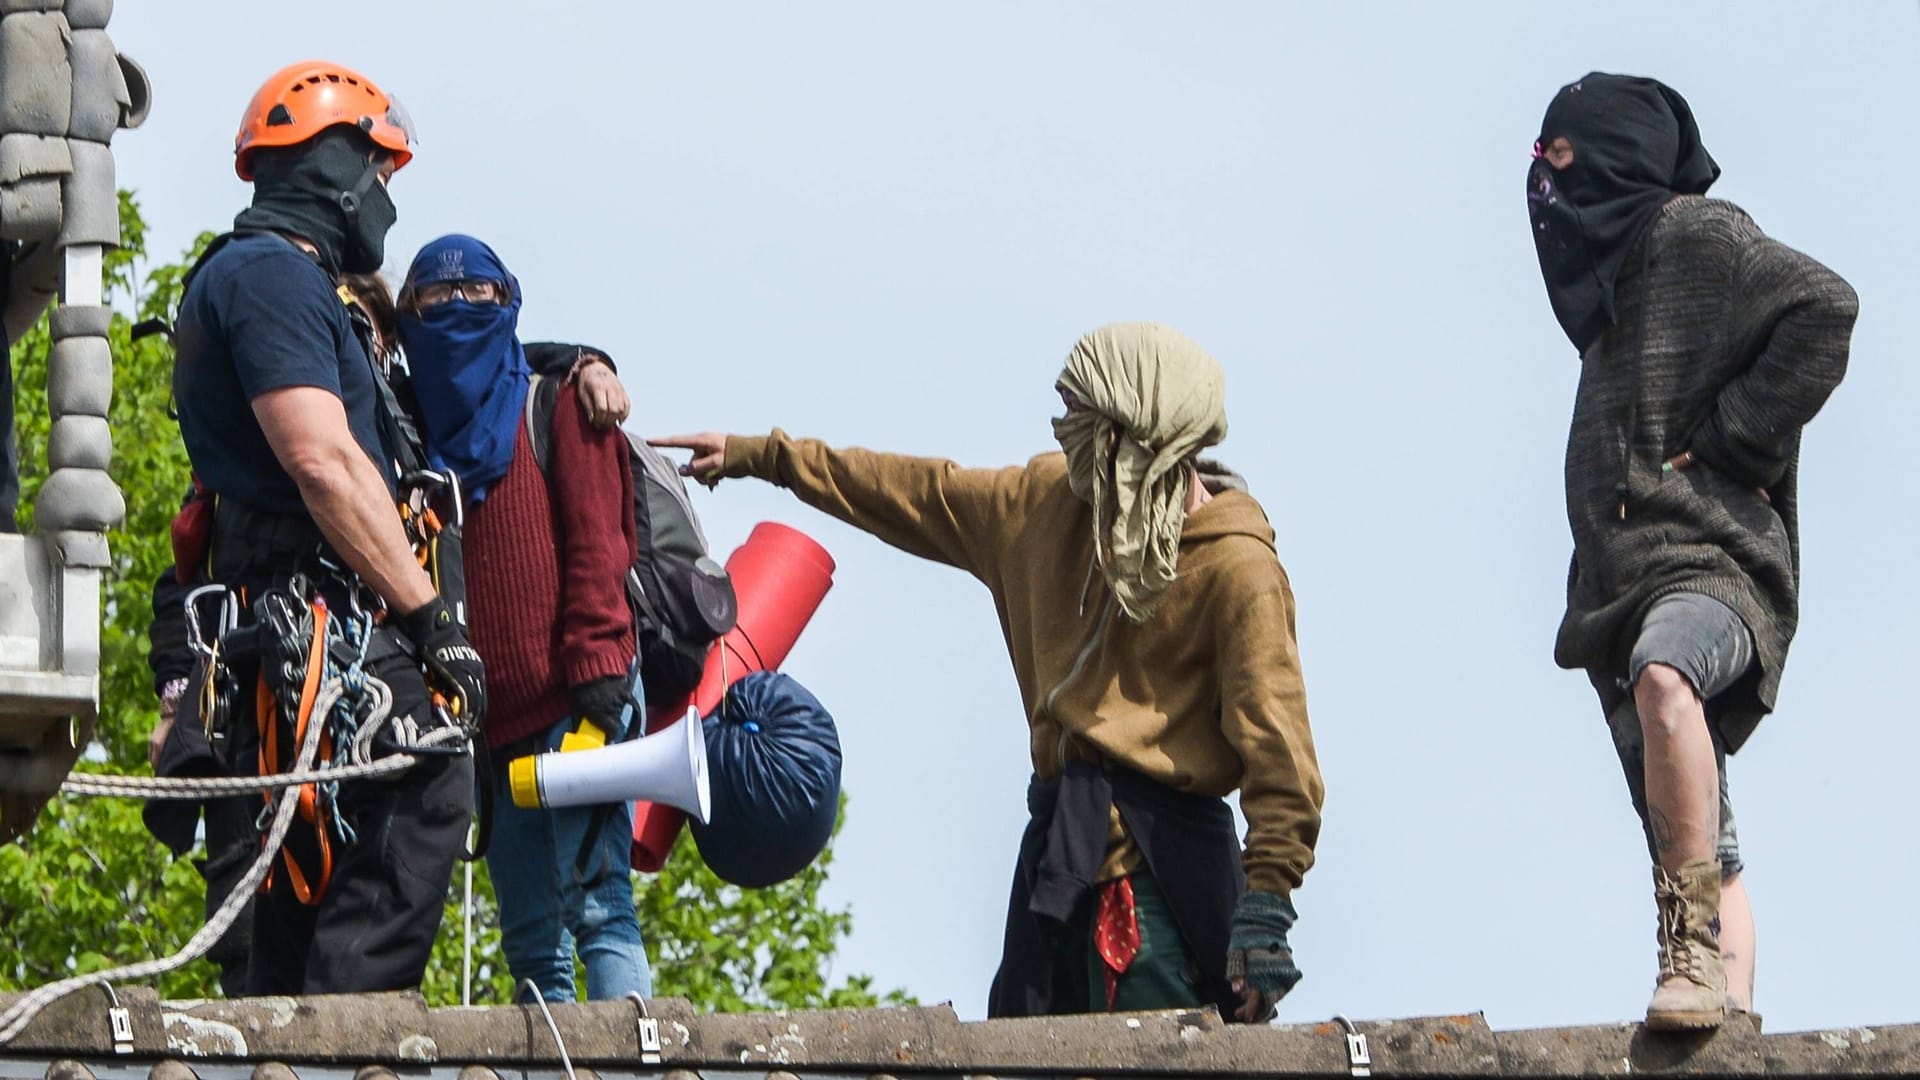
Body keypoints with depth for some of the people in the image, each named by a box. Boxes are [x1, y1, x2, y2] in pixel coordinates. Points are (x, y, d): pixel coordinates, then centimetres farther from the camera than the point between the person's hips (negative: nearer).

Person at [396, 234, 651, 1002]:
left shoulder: (556, 403, 8)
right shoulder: (420, 428, 20)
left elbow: (596, 542, -2)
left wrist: (595, 668, -14)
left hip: (570, 704, -5)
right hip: (491, 721, 5)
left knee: (595, 902, -16)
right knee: (530, 939, 1)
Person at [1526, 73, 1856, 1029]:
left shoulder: (1694, 235, 2)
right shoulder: (1613, 277, 28)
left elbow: (1824, 307, -15)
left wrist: (1730, 442, -15)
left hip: (1713, 561, -9)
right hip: (1625, 583, 9)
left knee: (1661, 676, -39)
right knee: (1701, 856, 1)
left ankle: (1698, 948, -40)